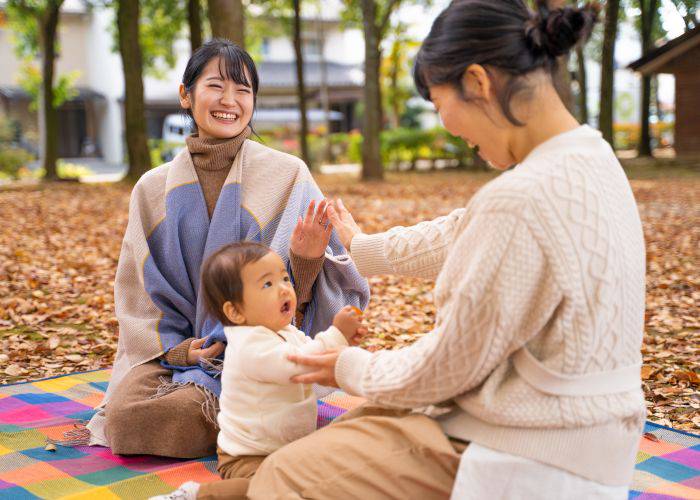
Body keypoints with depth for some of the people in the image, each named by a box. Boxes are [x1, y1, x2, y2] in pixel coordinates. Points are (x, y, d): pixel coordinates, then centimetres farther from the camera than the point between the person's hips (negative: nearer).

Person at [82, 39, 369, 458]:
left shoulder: (288, 176, -2)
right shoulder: (154, 189, 5)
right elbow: (140, 289, 9)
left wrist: (308, 263, -29)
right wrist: (175, 348, -7)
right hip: (177, 344, 3)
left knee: (182, 411, -28)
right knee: (126, 413, -23)